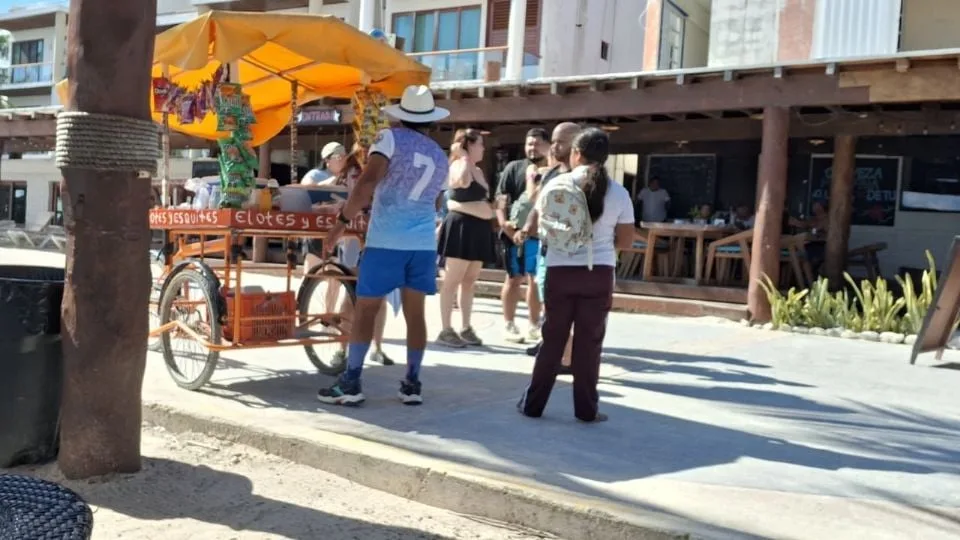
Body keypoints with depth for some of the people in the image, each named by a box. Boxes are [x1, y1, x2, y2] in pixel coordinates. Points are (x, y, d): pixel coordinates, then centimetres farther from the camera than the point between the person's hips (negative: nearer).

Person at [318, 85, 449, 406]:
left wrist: (344, 219, -9)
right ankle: (412, 384, 12)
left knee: (365, 310, 2)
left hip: (386, 241, -4)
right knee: (415, 312, 10)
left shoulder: (391, 138, -2)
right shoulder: (441, 158, 15)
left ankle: (350, 384, 3)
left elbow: (367, 181, -14)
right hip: (424, 243, 4)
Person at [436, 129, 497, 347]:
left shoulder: (478, 171, 17)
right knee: (452, 281, -5)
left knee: (469, 281, 10)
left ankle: (466, 328, 15)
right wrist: (464, 157, -19)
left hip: (478, 230, 8)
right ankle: (446, 330, -1)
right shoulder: (457, 166, -7)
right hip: (461, 227, -8)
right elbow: (463, 182, -31)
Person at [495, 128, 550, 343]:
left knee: (537, 281, 13)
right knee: (514, 278, 5)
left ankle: (535, 325, 25)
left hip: (543, 234, 3)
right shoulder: (514, 168, 2)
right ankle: (509, 325, 14)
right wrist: (504, 223, -16)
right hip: (516, 232, -2)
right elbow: (501, 199, -3)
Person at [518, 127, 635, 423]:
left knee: (552, 339, 10)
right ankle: (586, 409, 14)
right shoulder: (618, 193, 0)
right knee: (589, 343, 7)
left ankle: (533, 403, 17)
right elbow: (625, 241, 5)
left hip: (560, 271, 0)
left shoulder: (557, 185, -3)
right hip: (599, 274, 0)